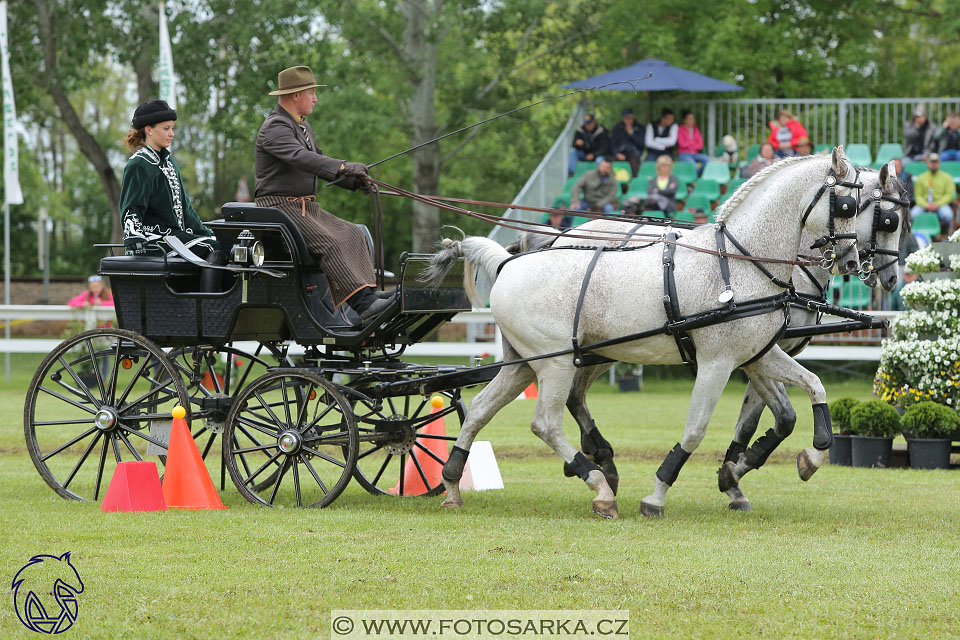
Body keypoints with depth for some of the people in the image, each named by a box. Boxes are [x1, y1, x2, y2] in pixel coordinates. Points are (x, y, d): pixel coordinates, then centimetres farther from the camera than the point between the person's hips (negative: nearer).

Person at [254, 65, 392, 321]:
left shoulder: (303, 126, 20)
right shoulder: (275, 128, -14)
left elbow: (318, 163, 24)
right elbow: (300, 157, -30)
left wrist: (351, 180, 7)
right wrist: (343, 167, -39)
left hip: (307, 206, 10)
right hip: (279, 206, -10)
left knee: (352, 233, -9)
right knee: (328, 243, -27)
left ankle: (369, 294, -20)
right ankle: (362, 303, -36)